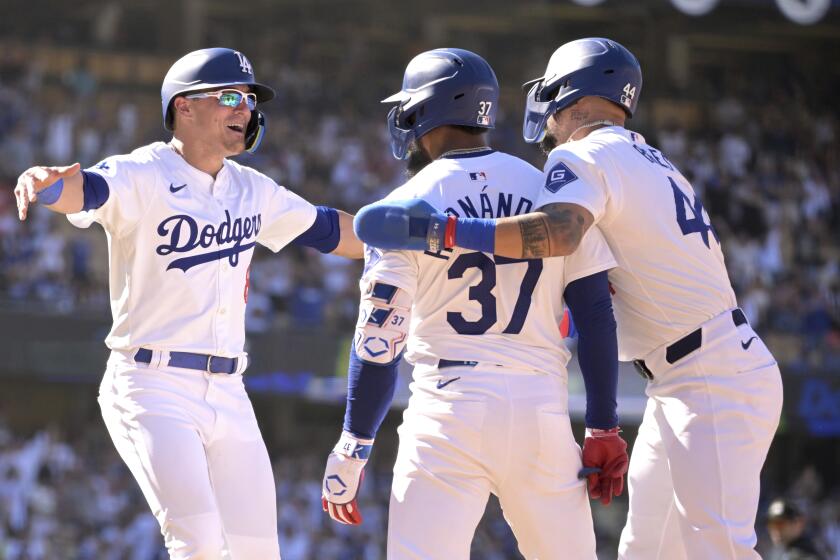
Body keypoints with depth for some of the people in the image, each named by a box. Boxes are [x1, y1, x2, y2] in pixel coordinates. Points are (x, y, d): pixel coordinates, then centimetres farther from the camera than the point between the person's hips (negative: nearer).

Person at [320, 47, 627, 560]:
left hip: (449, 410, -3)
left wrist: (352, 450, 2)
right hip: (541, 408, 3)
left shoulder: (406, 207, 0)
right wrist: (604, 430, 10)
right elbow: (596, 318, 5)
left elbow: (379, 340, -4)